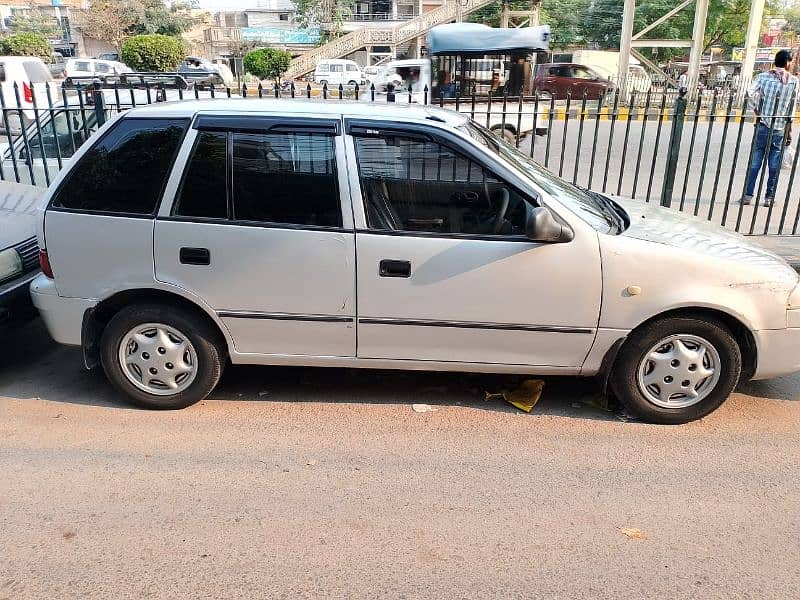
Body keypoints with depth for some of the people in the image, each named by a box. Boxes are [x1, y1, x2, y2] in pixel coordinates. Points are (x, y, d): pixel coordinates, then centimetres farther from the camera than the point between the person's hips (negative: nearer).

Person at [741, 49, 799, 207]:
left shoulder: (763, 76, 1)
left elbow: (751, 92, -15)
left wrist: (756, 109, -1)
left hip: (763, 125, 0)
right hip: (780, 128, 0)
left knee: (755, 163, 3)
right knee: (774, 165, 5)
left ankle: (748, 195, 2)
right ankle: (769, 197, 9)